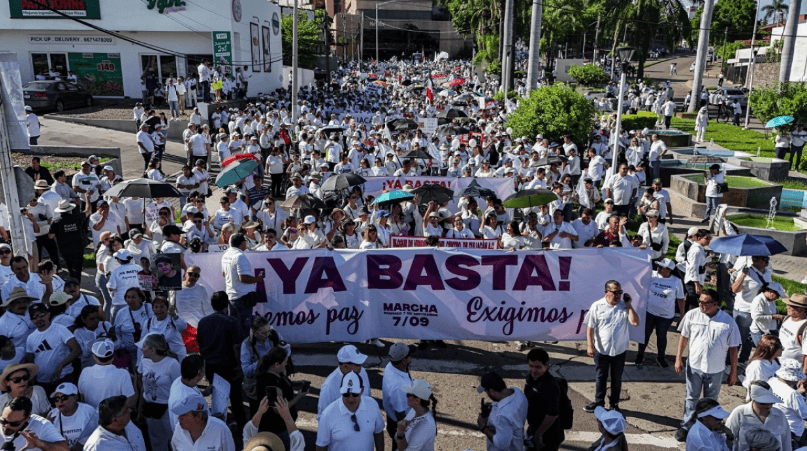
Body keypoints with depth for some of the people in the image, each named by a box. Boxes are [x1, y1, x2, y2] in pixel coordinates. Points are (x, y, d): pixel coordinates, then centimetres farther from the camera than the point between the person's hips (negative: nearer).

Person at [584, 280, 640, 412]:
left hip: (619, 351, 1)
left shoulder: (624, 306, -5)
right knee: (601, 378, 16)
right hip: (601, 351, -1)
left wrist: (629, 305, -16)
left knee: (617, 379, 16)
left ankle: (614, 404, 33)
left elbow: (635, 322, -17)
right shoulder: (597, 306, -9)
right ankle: (599, 402, 32)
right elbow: (590, 328, -7)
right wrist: (590, 346, -11)